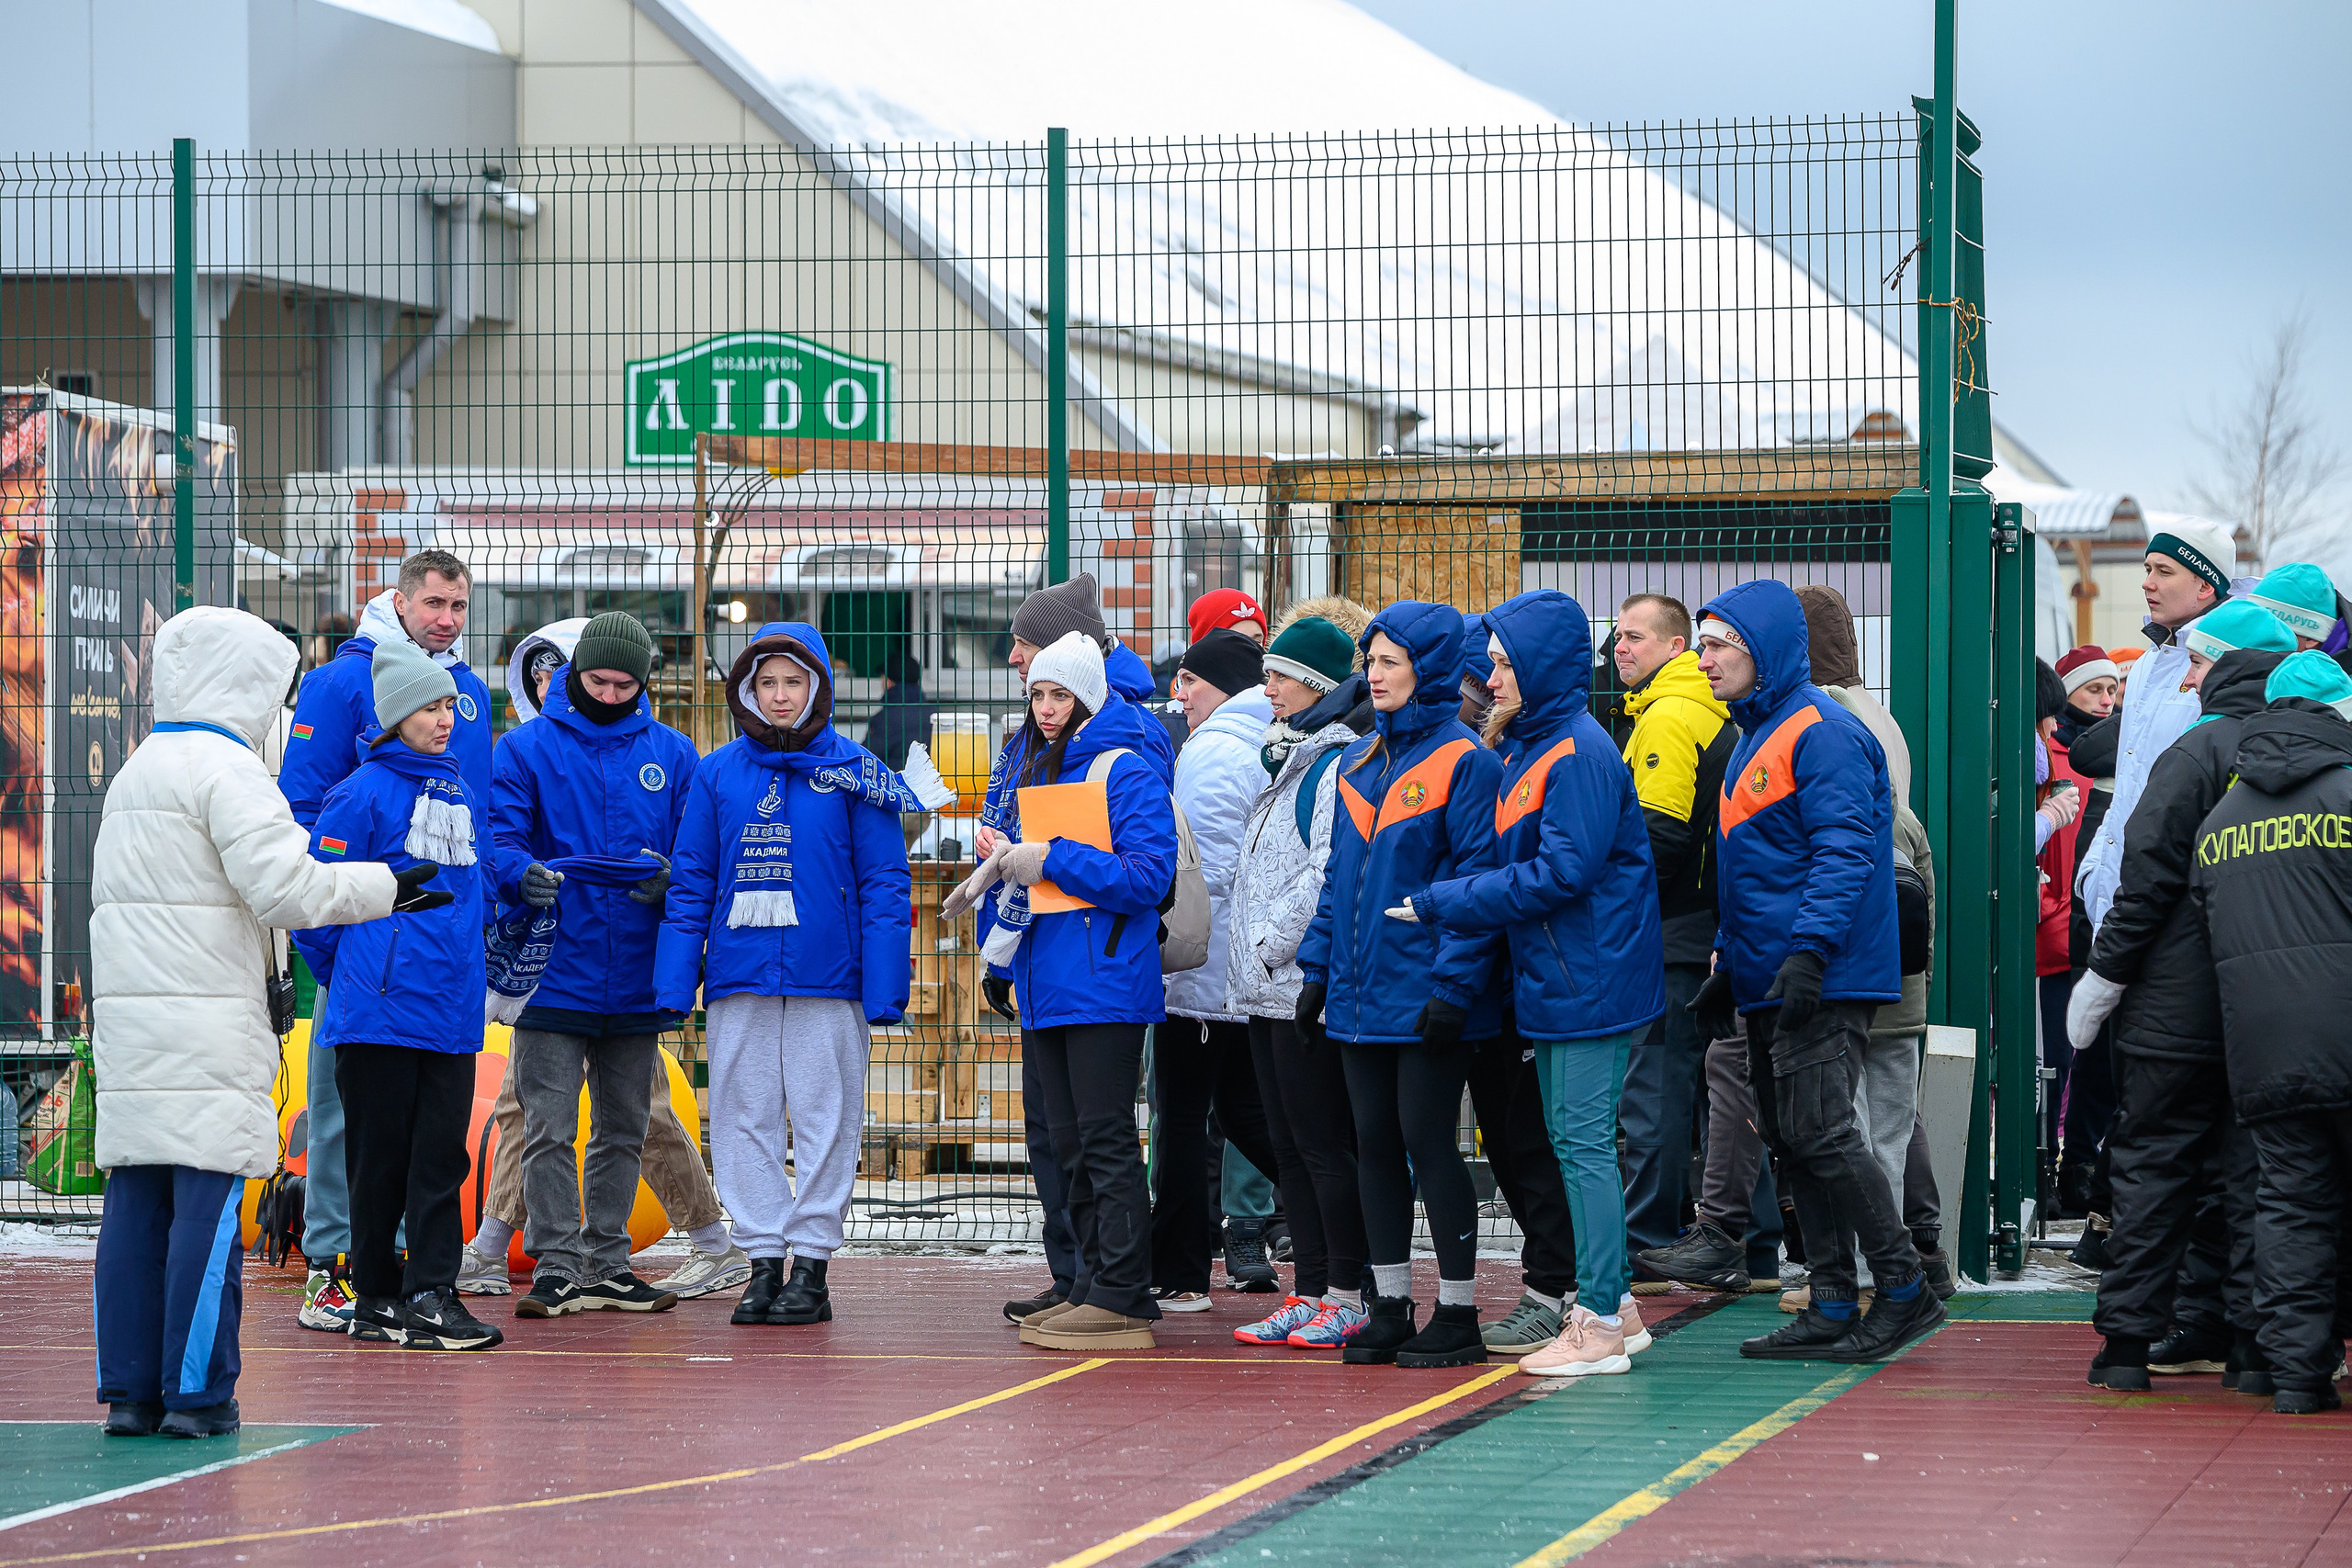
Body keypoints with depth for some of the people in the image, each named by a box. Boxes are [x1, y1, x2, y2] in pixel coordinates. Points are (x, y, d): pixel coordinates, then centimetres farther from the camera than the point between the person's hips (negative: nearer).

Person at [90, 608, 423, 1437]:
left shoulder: (135, 772, 20)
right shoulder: (224, 768, -7)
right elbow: (282, 886, -16)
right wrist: (385, 886, -6)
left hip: (126, 1018, 8)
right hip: (206, 1024, -8)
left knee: (135, 1203, 6)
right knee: (210, 1199, -5)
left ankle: (128, 1391, 5)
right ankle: (197, 1392, -6)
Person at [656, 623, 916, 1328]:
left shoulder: (855, 772, 1)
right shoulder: (717, 774, 8)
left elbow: (884, 885, -1)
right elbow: (690, 884, 9)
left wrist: (884, 988, -8)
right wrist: (674, 980, 1)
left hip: (827, 979, -2)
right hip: (737, 978, 3)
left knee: (824, 1117, 1)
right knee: (743, 1118, 4)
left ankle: (812, 1266, 9)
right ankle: (763, 1262, 12)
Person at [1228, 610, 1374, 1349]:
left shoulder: (1341, 762, -12)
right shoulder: (1286, 757, 19)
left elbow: (1329, 874, -19)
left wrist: (1272, 946, -15)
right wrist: (1250, 959, 15)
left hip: (1310, 981, -10)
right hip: (1271, 986, 10)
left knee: (1325, 1145, -6)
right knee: (1289, 1146, 10)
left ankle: (1349, 1297, -2)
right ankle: (1308, 1293, 14)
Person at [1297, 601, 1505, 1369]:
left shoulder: (1464, 762, -9)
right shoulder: (1358, 763, 14)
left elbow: (1480, 879, -13)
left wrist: (1453, 984, -19)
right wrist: (1318, 967, 11)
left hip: (1426, 994, -7)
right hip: (1361, 991, 7)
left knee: (1427, 1141, -4)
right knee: (1375, 1144, 8)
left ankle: (1458, 1314, 4)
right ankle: (1390, 1308, 15)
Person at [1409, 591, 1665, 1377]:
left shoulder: (1579, 752, -15)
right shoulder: (1527, 748, 14)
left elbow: (1561, 870, -22)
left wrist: (1438, 904, -18)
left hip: (1588, 980, -9)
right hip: (1552, 980, 9)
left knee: (1584, 1143, -7)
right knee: (1574, 1143, 12)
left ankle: (1601, 1326, -4)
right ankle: (1614, 1304, 19)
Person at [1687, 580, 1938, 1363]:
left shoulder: (1822, 733, -12)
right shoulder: (1756, 735, 19)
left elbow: (1844, 855, -20)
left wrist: (1809, 951, -27)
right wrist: (1727, 966, 23)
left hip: (1824, 980, -10)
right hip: (1768, 983, 10)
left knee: (1820, 1133, -13)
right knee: (1793, 1144, 8)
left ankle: (1904, 1289, -5)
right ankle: (1832, 1307, 11)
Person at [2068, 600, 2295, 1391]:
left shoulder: (2199, 752, -11)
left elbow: (2148, 880, -13)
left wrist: (2103, 978, -5)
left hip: (2179, 1008, -5)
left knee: (2152, 1165, 2)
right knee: (2258, 1174, 9)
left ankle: (2127, 1339, 3)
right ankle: (2257, 1335, 6)